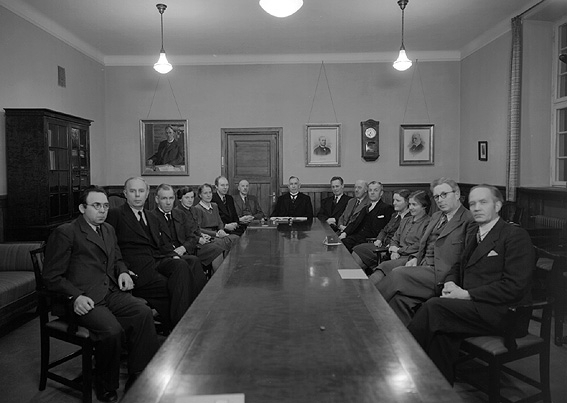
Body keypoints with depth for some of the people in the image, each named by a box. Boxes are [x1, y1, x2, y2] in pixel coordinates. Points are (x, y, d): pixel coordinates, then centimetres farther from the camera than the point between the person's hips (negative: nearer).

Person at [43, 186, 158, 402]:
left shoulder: (108, 230, 20)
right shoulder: (65, 233, -3)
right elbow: (52, 276, -6)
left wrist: (123, 272, 9)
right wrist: (75, 296, -20)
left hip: (111, 293, 7)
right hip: (83, 299, -6)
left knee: (144, 312, -21)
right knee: (112, 329, -30)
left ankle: (138, 379, -10)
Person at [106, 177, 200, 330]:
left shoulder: (152, 218, 26)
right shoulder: (115, 214, 5)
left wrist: (173, 255, 3)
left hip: (159, 260, 5)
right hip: (138, 268, -5)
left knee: (181, 265, -28)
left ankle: (179, 319, -30)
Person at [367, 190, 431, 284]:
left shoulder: (428, 223, -1)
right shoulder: (405, 221, 25)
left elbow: (420, 245, -10)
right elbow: (395, 239, 24)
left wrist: (399, 250, -3)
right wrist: (394, 252, 1)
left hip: (412, 258, -6)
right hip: (398, 257, 6)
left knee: (384, 266, -31)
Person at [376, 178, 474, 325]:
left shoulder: (469, 220, -5)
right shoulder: (436, 217, 21)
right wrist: (415, 258, 7)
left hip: (440, 275, -7)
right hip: (422, 267, 7)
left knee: (398, 274, -23)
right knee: (401, 296, -18)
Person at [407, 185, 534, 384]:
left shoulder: (515, 235, -6)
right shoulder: (472, 235, 18)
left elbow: (514, 287, -14)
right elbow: (458, 268, 26)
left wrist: (467, 294, -17)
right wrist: (450, 284, 2)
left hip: (503, 314, -7)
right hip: (472, 306, 7)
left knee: (434, 306, -24)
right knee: (442, 325, -24)